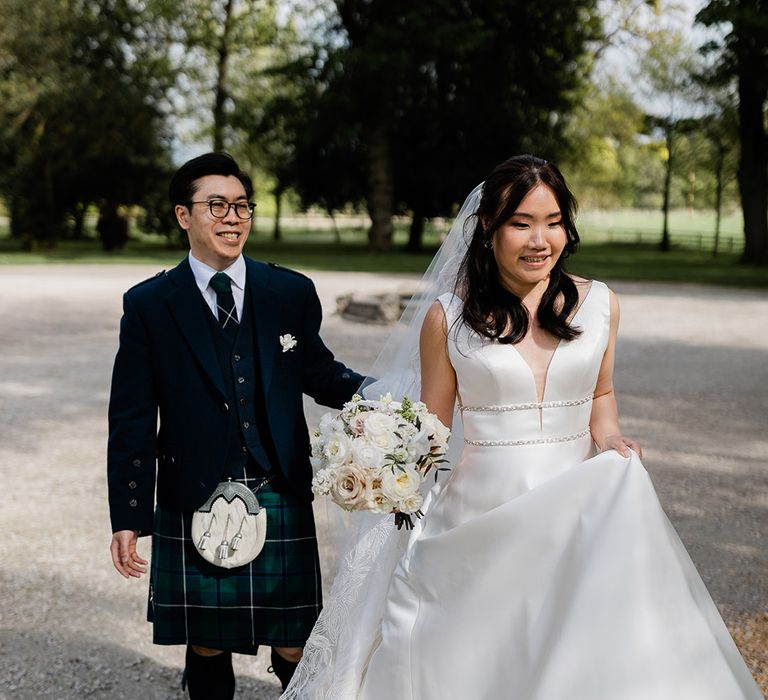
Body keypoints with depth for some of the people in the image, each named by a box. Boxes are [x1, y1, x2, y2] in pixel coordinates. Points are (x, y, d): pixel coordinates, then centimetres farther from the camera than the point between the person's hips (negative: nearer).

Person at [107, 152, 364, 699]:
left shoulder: (293, 293, 3)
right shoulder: (149, 305, -1)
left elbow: (316, 372, 14)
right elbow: (131, 420, 0)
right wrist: (128, 517, -3)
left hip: (283, 506, 1)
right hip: (192, 508, -1)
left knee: (296, 650, 7)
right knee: (206, 648, 13)